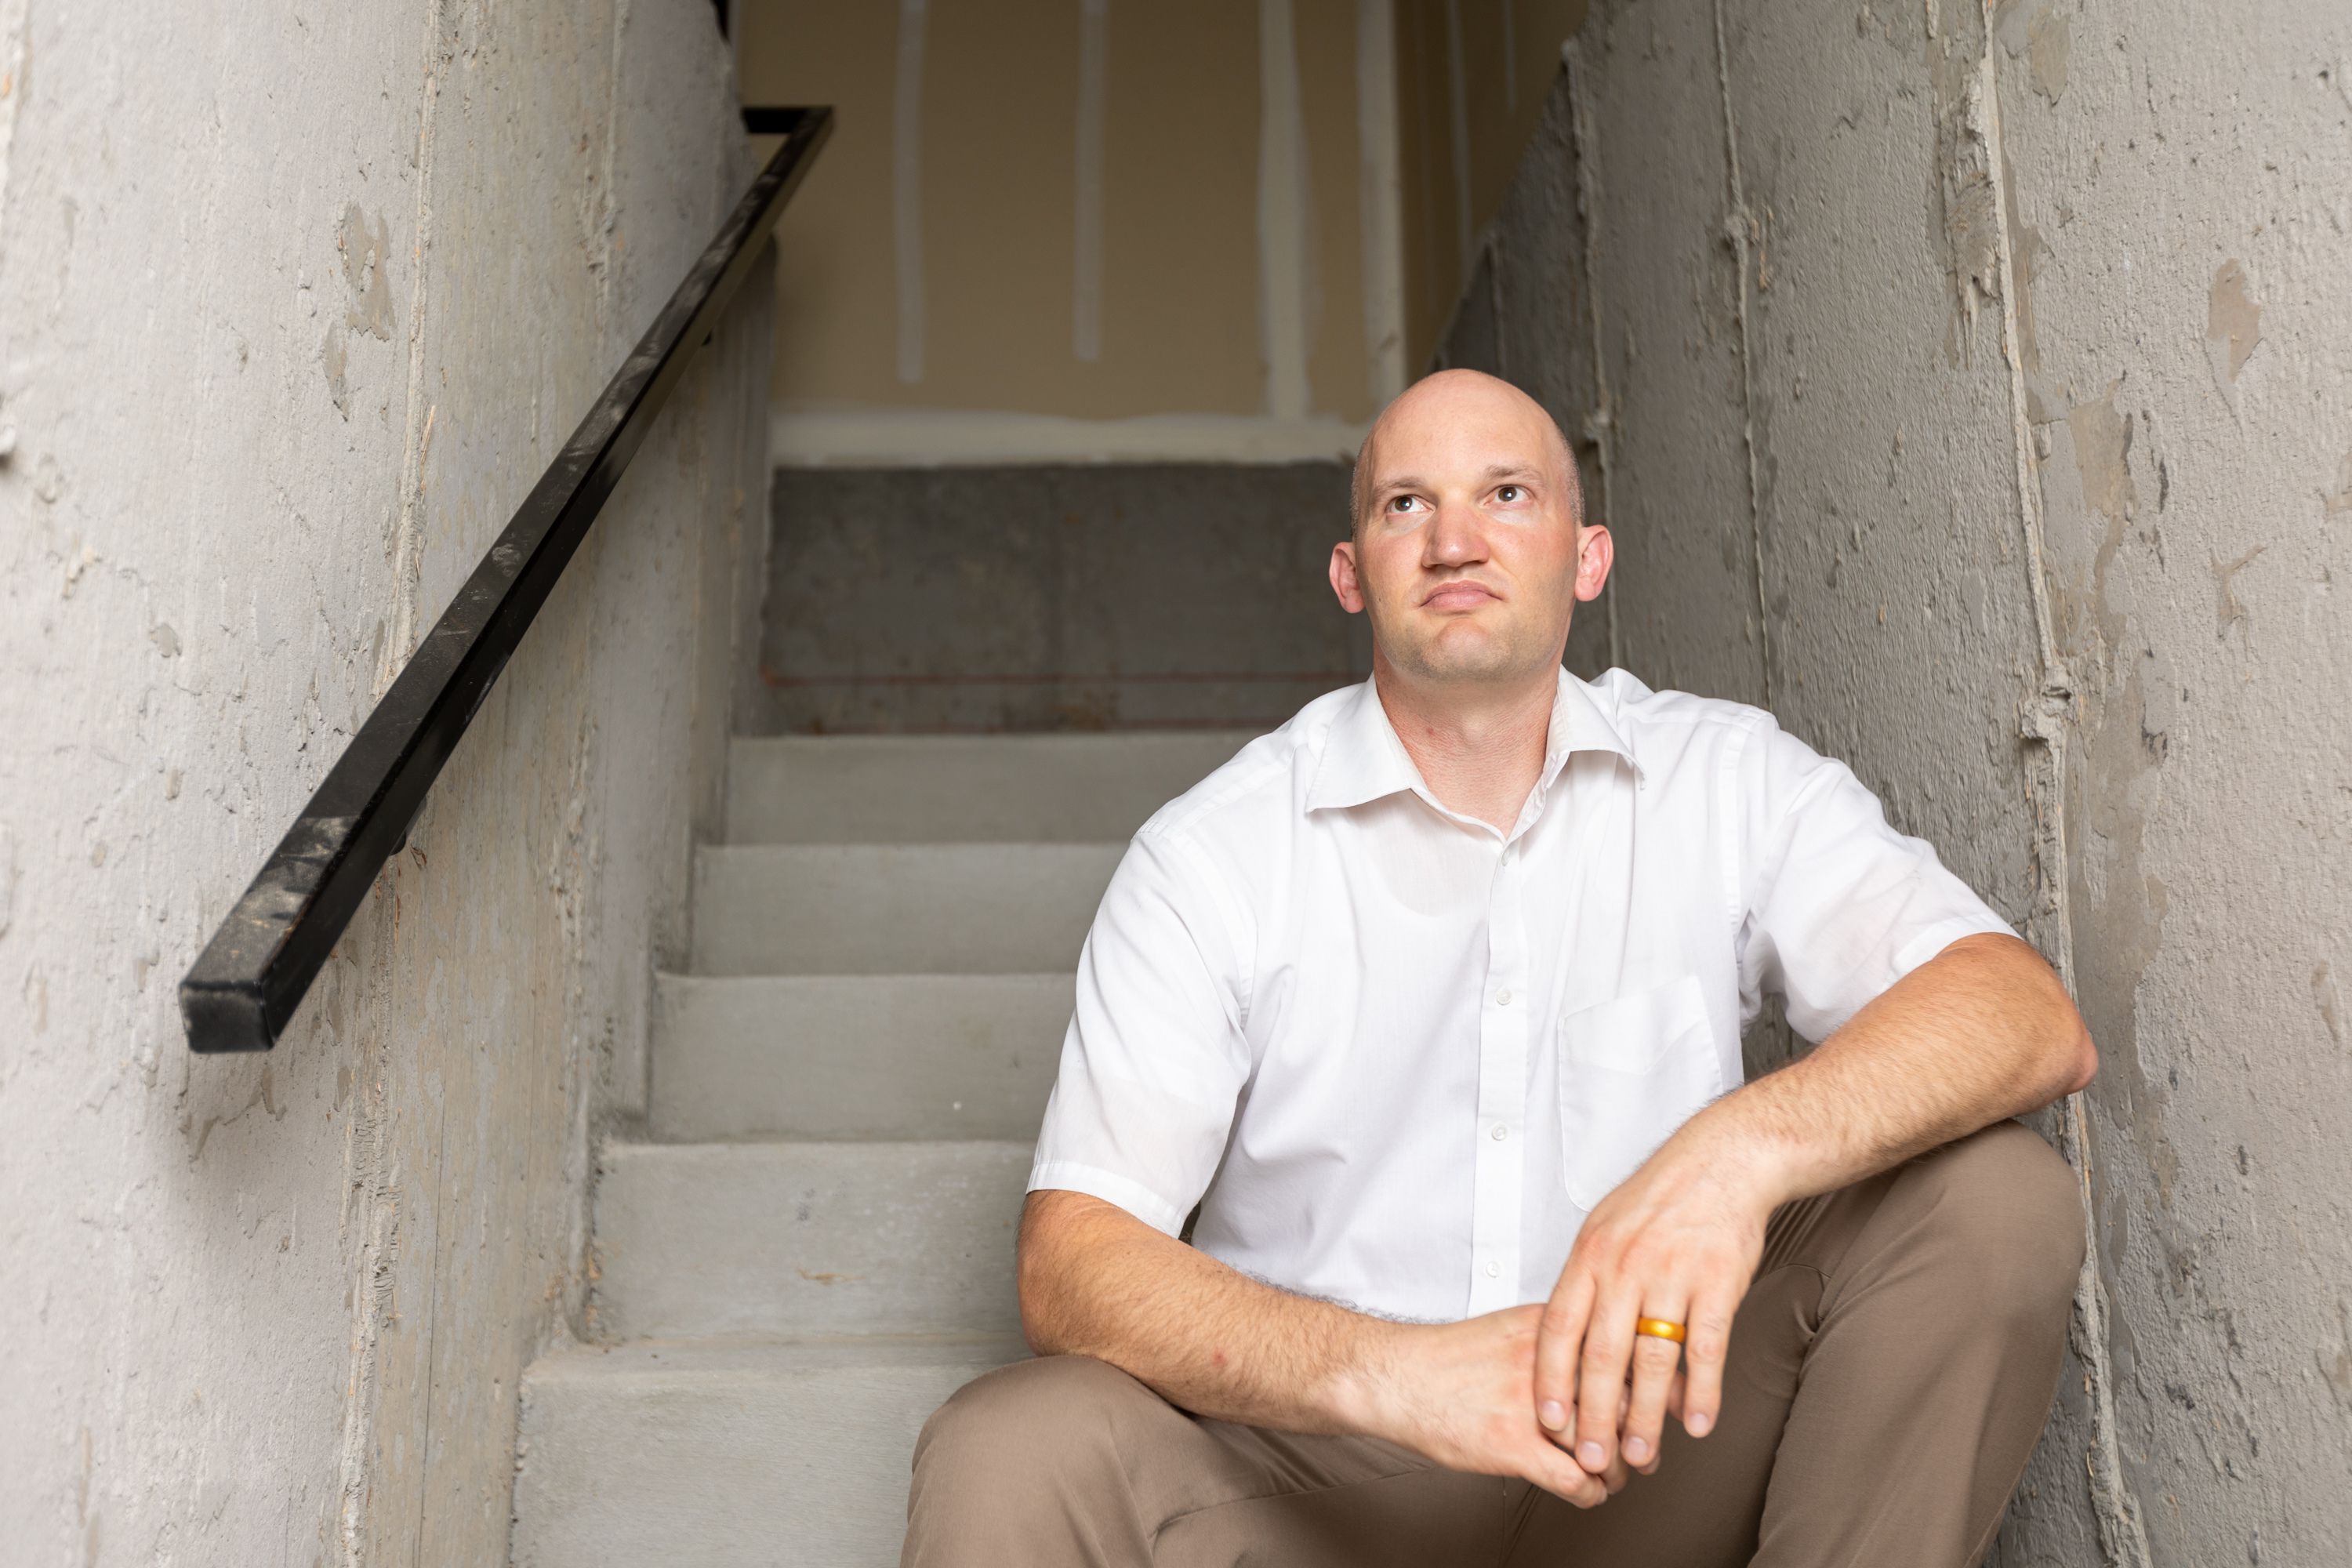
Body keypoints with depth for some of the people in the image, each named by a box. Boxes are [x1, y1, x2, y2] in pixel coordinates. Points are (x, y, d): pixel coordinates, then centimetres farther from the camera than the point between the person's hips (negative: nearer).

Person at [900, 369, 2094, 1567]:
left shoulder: (1729, 781, -1)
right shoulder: (1208, 857, -7)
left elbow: (2031, 1021, -14)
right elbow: (1070, 1259, -15)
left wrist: (1738, 1151, -34)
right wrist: (1390, 1373, -32)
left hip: (1650, 1440, 2)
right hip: (1319, 1463, -1)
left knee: (1990, 1190, -19)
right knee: (1000, 1462, -30)